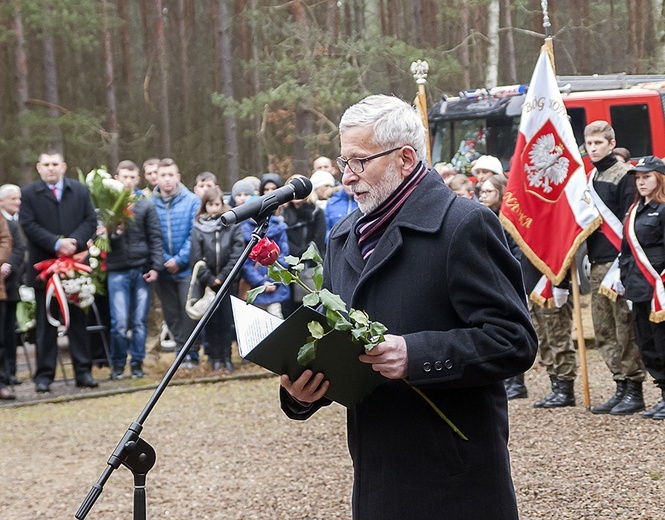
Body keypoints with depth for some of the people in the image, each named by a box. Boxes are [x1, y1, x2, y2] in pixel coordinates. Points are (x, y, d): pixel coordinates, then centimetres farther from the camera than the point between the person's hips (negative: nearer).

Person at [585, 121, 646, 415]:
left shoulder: (623, 175, -6)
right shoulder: (589, 178, 17)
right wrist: (591, 258, 13)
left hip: (618, 262, -8)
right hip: (597, 264, 8)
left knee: (626, 328, -6)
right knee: (603, 330, 8)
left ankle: (634, 390, -1)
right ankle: (621, 387, 15)